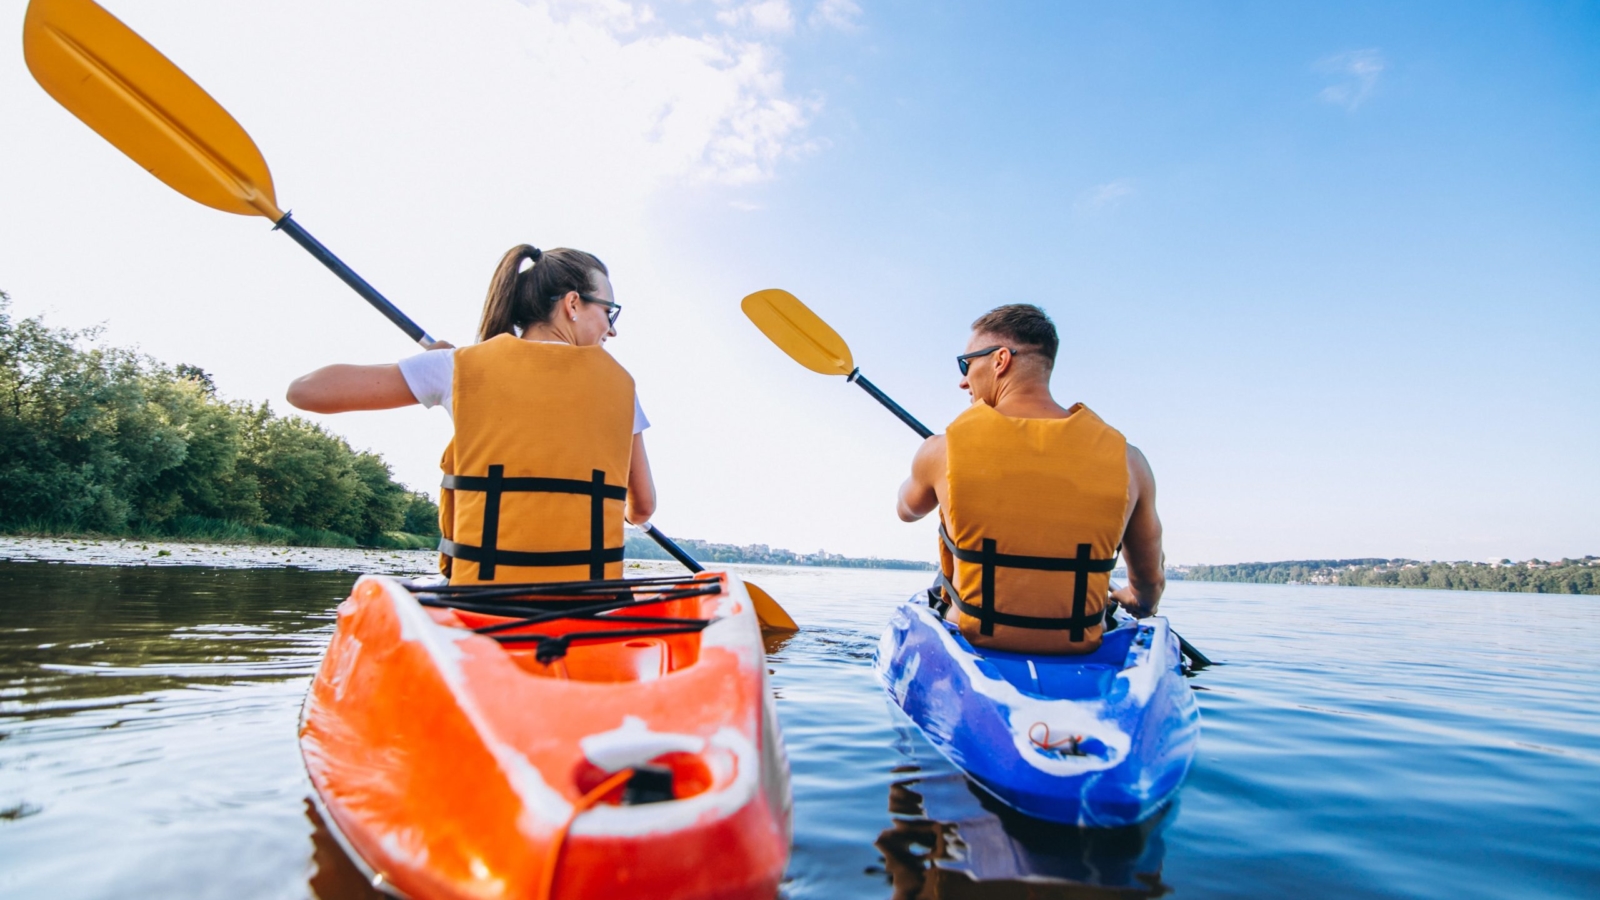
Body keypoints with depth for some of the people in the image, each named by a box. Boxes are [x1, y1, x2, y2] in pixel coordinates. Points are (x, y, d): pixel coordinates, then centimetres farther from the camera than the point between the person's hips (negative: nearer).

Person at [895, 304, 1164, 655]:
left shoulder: (942, 450, -13)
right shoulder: (1126, 460, -10)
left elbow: (907, 510, 11)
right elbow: (1150, 584, 4)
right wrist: (1137, 604, 28)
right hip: (1078, 657, 2)